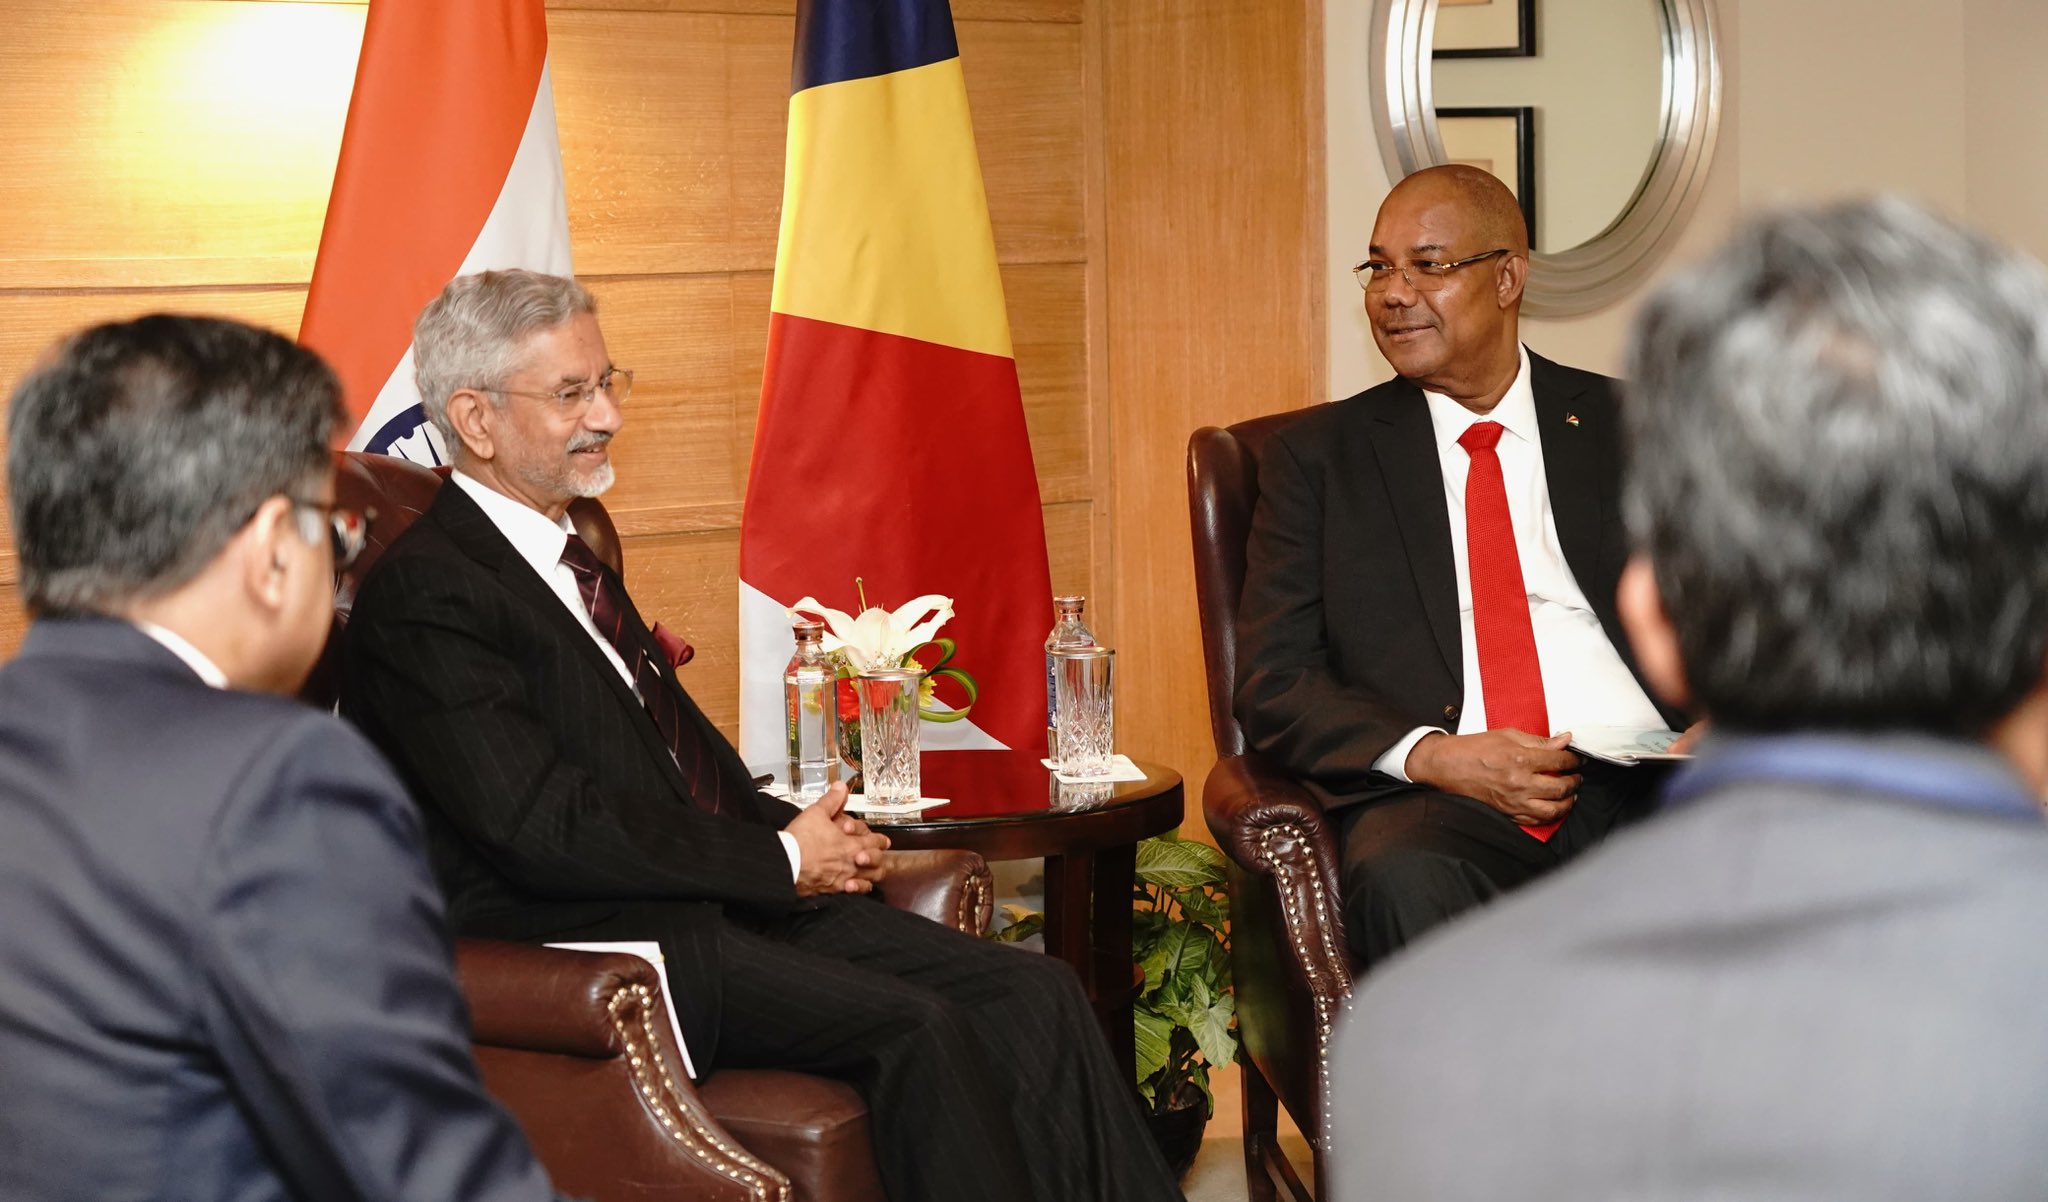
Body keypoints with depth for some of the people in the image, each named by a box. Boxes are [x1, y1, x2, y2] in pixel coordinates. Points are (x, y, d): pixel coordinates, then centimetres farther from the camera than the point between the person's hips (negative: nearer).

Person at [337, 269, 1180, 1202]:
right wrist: (782, 860, -10)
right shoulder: (422, 594, -11)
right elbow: (548, 831, -18)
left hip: (728, 902, 9)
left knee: (1032, 999, -8)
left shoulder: (568, 554, 19)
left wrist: (803, 835, 3)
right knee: (919, 1029, -27)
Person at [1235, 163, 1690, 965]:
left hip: (1644, 781, 1)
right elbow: (1274, 682, 7)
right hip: (1436, 801, -1)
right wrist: (1433, 756, -12)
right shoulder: (1317, 455, 15)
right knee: (1408, 883, -37)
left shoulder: (1631, 428, 18)